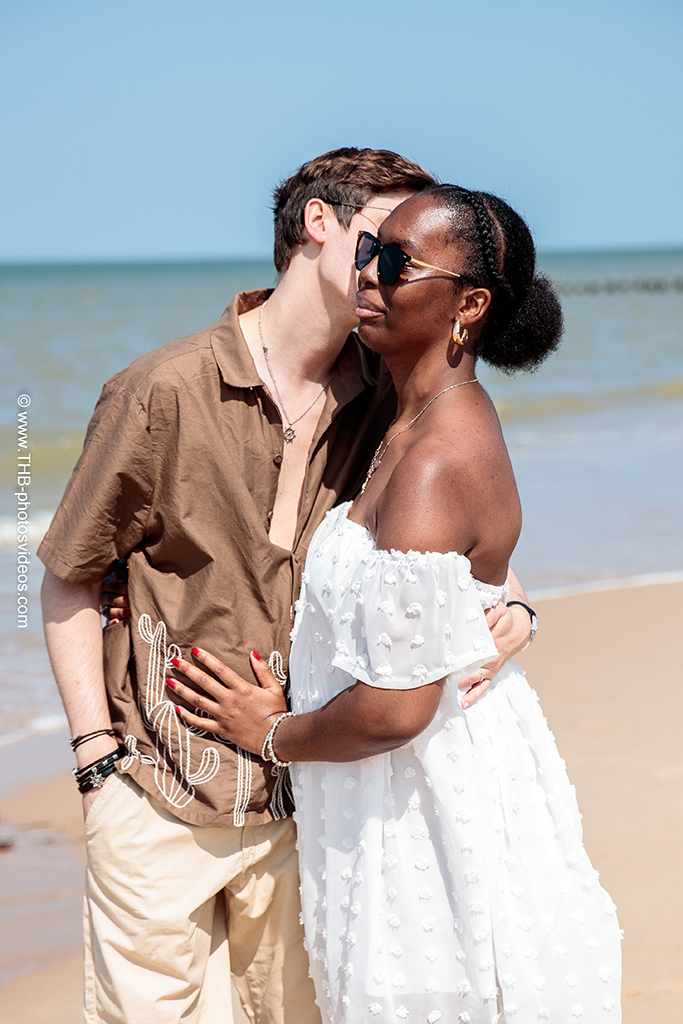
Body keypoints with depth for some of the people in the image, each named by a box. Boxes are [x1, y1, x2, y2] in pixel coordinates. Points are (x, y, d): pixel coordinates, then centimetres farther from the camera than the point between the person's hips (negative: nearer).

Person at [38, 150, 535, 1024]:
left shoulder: (384, 402, 1)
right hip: (161, 798, -4)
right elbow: (68, 582, -3)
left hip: (303, 798, 4)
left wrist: (509, 609, -7)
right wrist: (98, 757, -7)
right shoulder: (163, 392, -11)